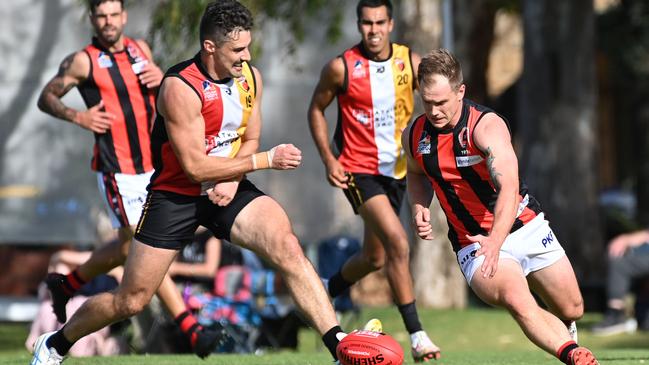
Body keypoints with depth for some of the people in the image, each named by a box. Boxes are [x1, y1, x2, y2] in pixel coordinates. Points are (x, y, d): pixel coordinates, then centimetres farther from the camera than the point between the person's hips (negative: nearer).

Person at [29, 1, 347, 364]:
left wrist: (232, 179, -10)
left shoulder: (250, 77, -3)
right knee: (131, 301, 3)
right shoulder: (180, 87, -23)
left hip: (227, 190, 4)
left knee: (287, 246, -23)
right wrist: (266, 160, -22)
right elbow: (196, 167, -24)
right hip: (176, 194, -4)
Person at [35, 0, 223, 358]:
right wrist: (77, 116, -16)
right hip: (117, 171, -7)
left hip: (150, 165, 7)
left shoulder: (140, 49, 9)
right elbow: (46, 98, 2)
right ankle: (191, 331, -10)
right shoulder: (83, 62, -6)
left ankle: (66, 284, 36)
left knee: (129, 247, 15)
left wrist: (162, 79, 0)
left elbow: (164, 100, 22)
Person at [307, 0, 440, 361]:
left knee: (375, 257, 15)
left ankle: (328, 291, 45)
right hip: (359, 169, -5)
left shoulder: (411, 62, -3)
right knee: (398, 243, -22)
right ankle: (416, 334, -18)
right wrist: (329, 159, -6)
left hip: (396, 169, 5)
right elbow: (317, 109, 3)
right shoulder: (341, 67, -10)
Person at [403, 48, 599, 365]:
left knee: (572, 311, 12)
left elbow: (509, 187, -36)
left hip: (526, 228, -1)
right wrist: (419, 208, -2)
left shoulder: (487, 126, -22)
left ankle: (561, 337, 47)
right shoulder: (414, 135, -5)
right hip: (474, 244, 1)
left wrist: (495, 241, -51)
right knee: (517, 301, -31)